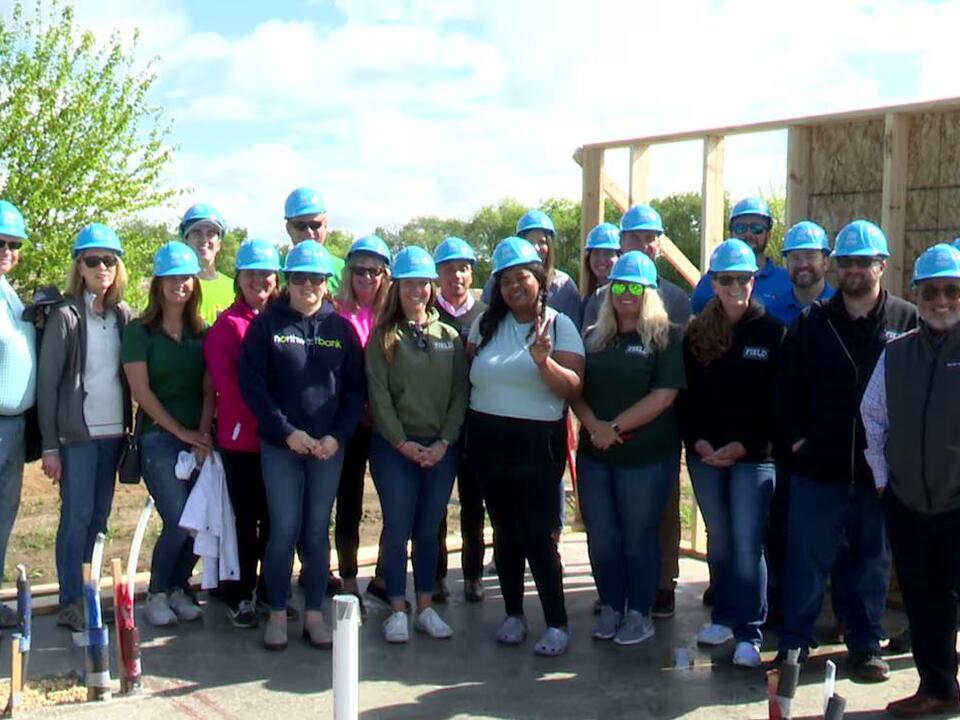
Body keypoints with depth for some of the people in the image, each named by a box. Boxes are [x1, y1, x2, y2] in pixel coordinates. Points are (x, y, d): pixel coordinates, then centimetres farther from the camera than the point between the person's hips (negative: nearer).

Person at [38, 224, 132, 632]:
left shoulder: (122, 316, 8)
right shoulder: (65, 316, -6)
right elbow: (47, 382, -7)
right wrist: (50, 446, -10)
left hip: (113, 432, 5)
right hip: (77, 434, -5)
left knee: (99, 517, 10)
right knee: (77, 518, -2)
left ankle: (87, 595, 21)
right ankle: (71, 603, 7)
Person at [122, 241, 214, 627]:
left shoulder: (202, 332, 9)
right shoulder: (139, 331, -1)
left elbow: (209, 389, 6)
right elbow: (141, 391, -5)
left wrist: (203, 435, -7)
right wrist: (181, 432, -7)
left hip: (199, 438, 4)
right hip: (158, 437, -4)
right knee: (179, 521, -11)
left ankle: (179, 588, 20)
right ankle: (157, 593, 10)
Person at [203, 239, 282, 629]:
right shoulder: (227, 324, -4)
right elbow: (226, 382, -9)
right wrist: (263, 417, -15)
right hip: (240, 435, -4)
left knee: (274, 516, 10)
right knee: (246, 518, 4)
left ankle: (271, 591, 23)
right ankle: (240, 596, 15)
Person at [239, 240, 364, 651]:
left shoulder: (340, 328, 7)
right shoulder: (267, 324, 1)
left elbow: (355, 389, 6)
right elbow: (252, 385, -4)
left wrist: (337, 436, -7)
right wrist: (287, 432, -12)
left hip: (329, 445, 2)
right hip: (280, 444, -2)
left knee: (318, 532, 6)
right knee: (284, 531, -2)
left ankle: (314, 614, 17)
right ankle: (277, 614, 12)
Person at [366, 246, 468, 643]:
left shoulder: (449, 336, 8)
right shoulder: (383, 337, 0)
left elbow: (460, 392, 3)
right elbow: (378, 393, -6)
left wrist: (444, 441, -7)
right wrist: (401, 442, -13)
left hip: (440, 449, 2)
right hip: (394, 447, -2)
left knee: (429, 531, 9)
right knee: (397, 530, 1)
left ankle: (426, 607, 20)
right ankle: (397, 610, 12)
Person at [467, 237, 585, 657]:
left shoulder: (559, 325, -4)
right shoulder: (486, 324, 7)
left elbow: (573, 389, -13)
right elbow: (467, 372, 16)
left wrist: (544, 361, -29)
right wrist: (468, 425, 5)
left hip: (538, 441, -4)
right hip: (488, 440, 4)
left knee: (537, 534, -6)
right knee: (505, 530, 11)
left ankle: (557, 623, 4)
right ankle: (513, 614, 24)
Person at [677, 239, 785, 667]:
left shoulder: (771, 332, -1)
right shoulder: (696, 332, 8)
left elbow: (776, 401, -4)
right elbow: (686, 395, 8)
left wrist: (743, 446, -12)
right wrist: (697, 441, -6)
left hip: (753, 454, -3)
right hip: (705, 453, 4)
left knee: (748, 544, -7)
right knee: (718, 540, 12)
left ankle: (749, 635, -3)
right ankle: (724, 617, 24)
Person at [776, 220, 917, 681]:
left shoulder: (908, 322, 1)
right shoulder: (811, 322, 6)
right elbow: (789, 386, 7)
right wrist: (796, 437, -2)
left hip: (880, 469, 0)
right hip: (818, 468, 1)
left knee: (874, 562, 12)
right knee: (806, 560, 5)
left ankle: (866, 646, 25)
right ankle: (794, 643, 16)